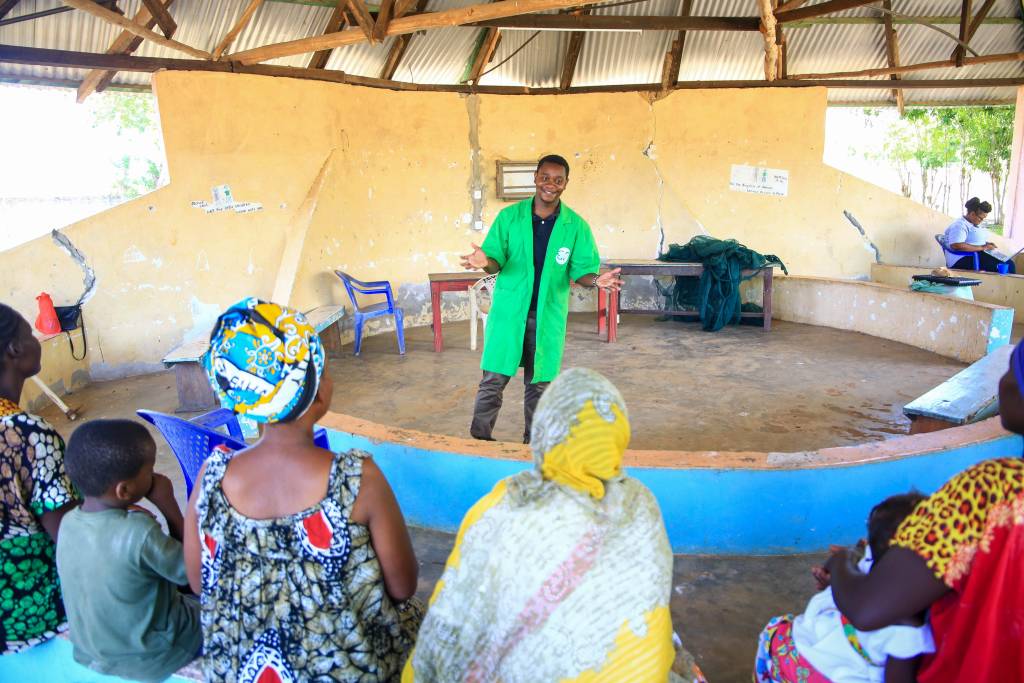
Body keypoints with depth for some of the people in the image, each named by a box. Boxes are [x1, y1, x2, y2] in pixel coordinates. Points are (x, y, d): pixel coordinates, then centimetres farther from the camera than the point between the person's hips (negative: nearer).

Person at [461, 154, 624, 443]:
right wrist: (486, 262, -26)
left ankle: (533, 443, 25)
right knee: (494, 379, -1)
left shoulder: (576, 226, -1)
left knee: (539, 383, 10)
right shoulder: (509, 216, -1)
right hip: (508, 310, -1)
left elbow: (581, 270, 0)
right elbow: (497, 260, -1)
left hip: (548, 315, 1)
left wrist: (596, 280, -23)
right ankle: (479, 439, 14)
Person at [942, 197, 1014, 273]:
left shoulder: (974, 224, 21)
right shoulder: (959, 225, -13)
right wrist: (982, 247, -22)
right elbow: (956, 246, -28)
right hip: (963, 260, -11)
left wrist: (987, 244, 10)